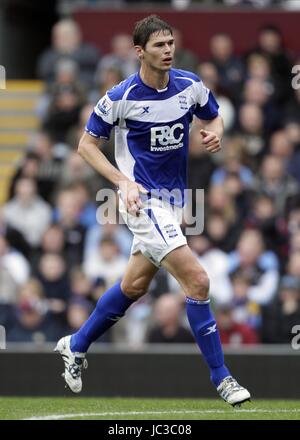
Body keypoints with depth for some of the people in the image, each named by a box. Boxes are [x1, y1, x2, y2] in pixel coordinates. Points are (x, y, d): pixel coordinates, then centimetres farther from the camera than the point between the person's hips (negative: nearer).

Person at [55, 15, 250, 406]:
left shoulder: (191, 86, -1)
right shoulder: (121, 98, -14)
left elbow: (214, 119, 16)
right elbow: (87, 144, -4)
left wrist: (214, 134, -9)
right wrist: (123, 181, -17)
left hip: (172, 199, 7)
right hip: (142, 199, -7)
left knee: (133, 286, 18)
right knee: (197, 282, -16)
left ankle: (76, 346, 39)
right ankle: (221, 377, -7)